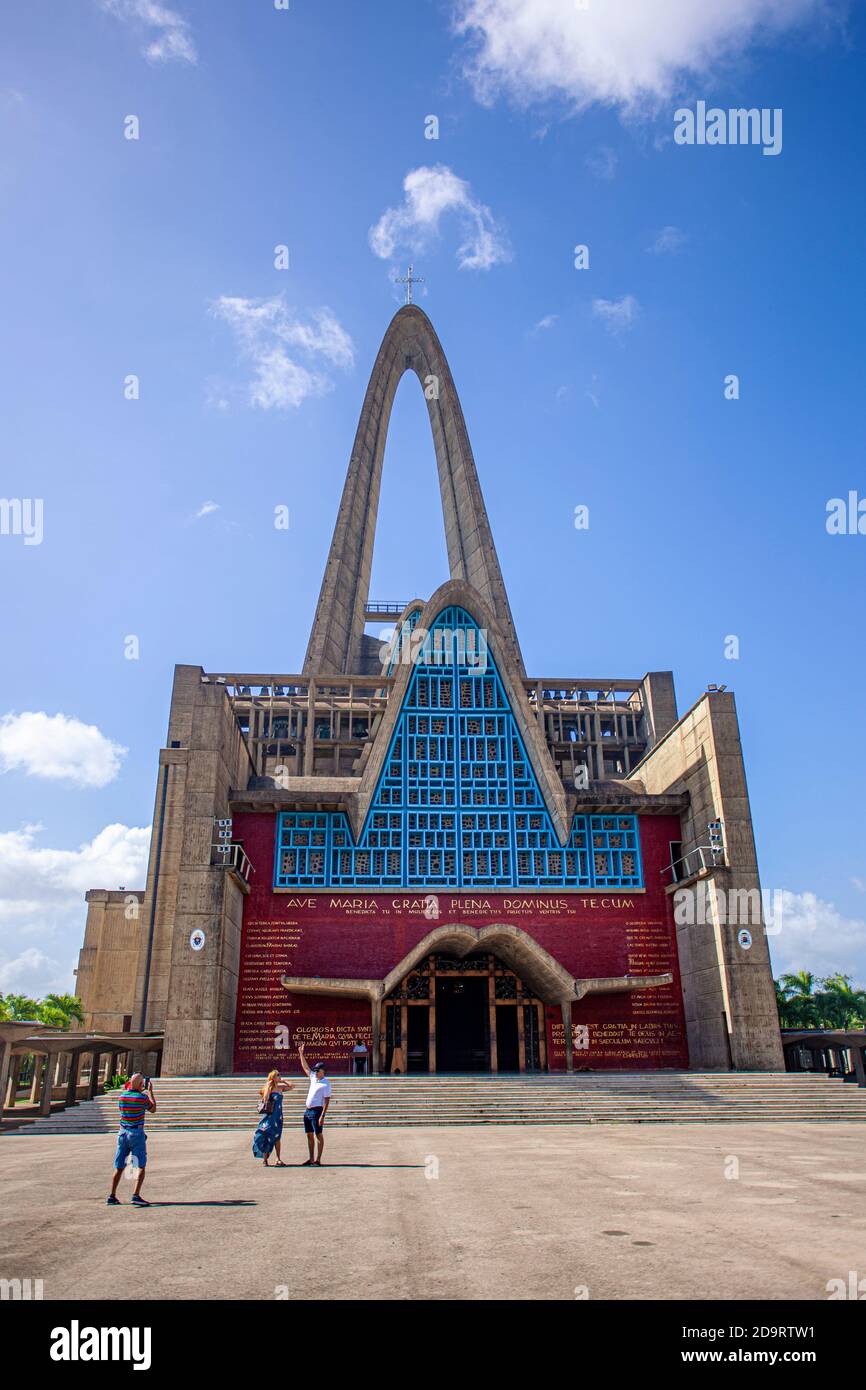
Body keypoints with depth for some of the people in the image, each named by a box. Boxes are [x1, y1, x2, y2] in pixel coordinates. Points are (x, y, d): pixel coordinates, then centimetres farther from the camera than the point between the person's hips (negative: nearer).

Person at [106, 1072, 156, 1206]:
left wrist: (128, 1087, 25)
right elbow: (153, 1109, 6)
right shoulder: (142, 1097, -12)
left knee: (119, 1167, 13)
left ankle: (112, 1196, 13)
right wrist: (150, 1091, 12)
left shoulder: (121, 1096, 0)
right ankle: (136, 1195, -10)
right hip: (137, 1133, -5)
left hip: (123, 1133, 5)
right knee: (141, 1167, 0)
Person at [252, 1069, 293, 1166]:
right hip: (269, 1115, -6)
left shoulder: (280, 1087, 8)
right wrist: (268, 1087, -21)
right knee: (267, 1137, -1)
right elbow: (265, 1099, -23)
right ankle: (264, 1159, 7)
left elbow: (292, 1087, 14)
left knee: (277, 1138, 8)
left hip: (278, 1116, 6)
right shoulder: (268, 1088, -8)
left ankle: (278, 1159, 11)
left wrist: (283, 1081, 6)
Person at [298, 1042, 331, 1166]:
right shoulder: (313, 1078, 11)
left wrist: (322, 1116, -22)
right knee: (309, 1135, 11)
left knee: (318, 1135, -4)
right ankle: (311, 1159, 18)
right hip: (308, 1111, 8)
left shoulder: (326, 1084, -11)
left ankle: (318, 1160, -2)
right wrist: (301, 1054, 18)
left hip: (317, 1111, -8)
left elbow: (327, 1101, -16)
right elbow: (305, 1067, 23)